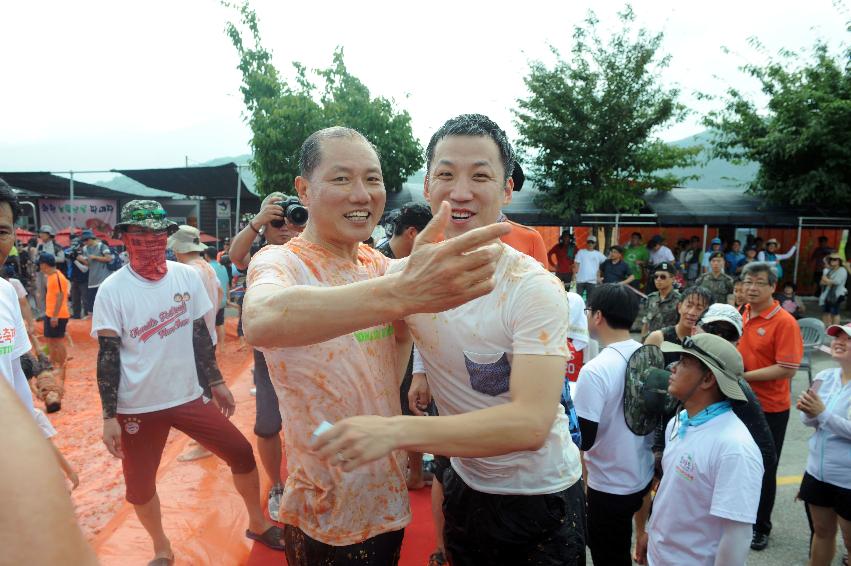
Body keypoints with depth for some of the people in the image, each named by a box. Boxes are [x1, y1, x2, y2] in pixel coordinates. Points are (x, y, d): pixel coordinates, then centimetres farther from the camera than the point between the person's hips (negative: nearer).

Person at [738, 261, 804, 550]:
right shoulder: (740, 315, 2)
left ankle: (761, 527, 30)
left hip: (770, 408, -5)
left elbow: (788, 369, -21)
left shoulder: (785, 322, -17)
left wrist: (744, 376, -22)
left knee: (764, 469, 10)